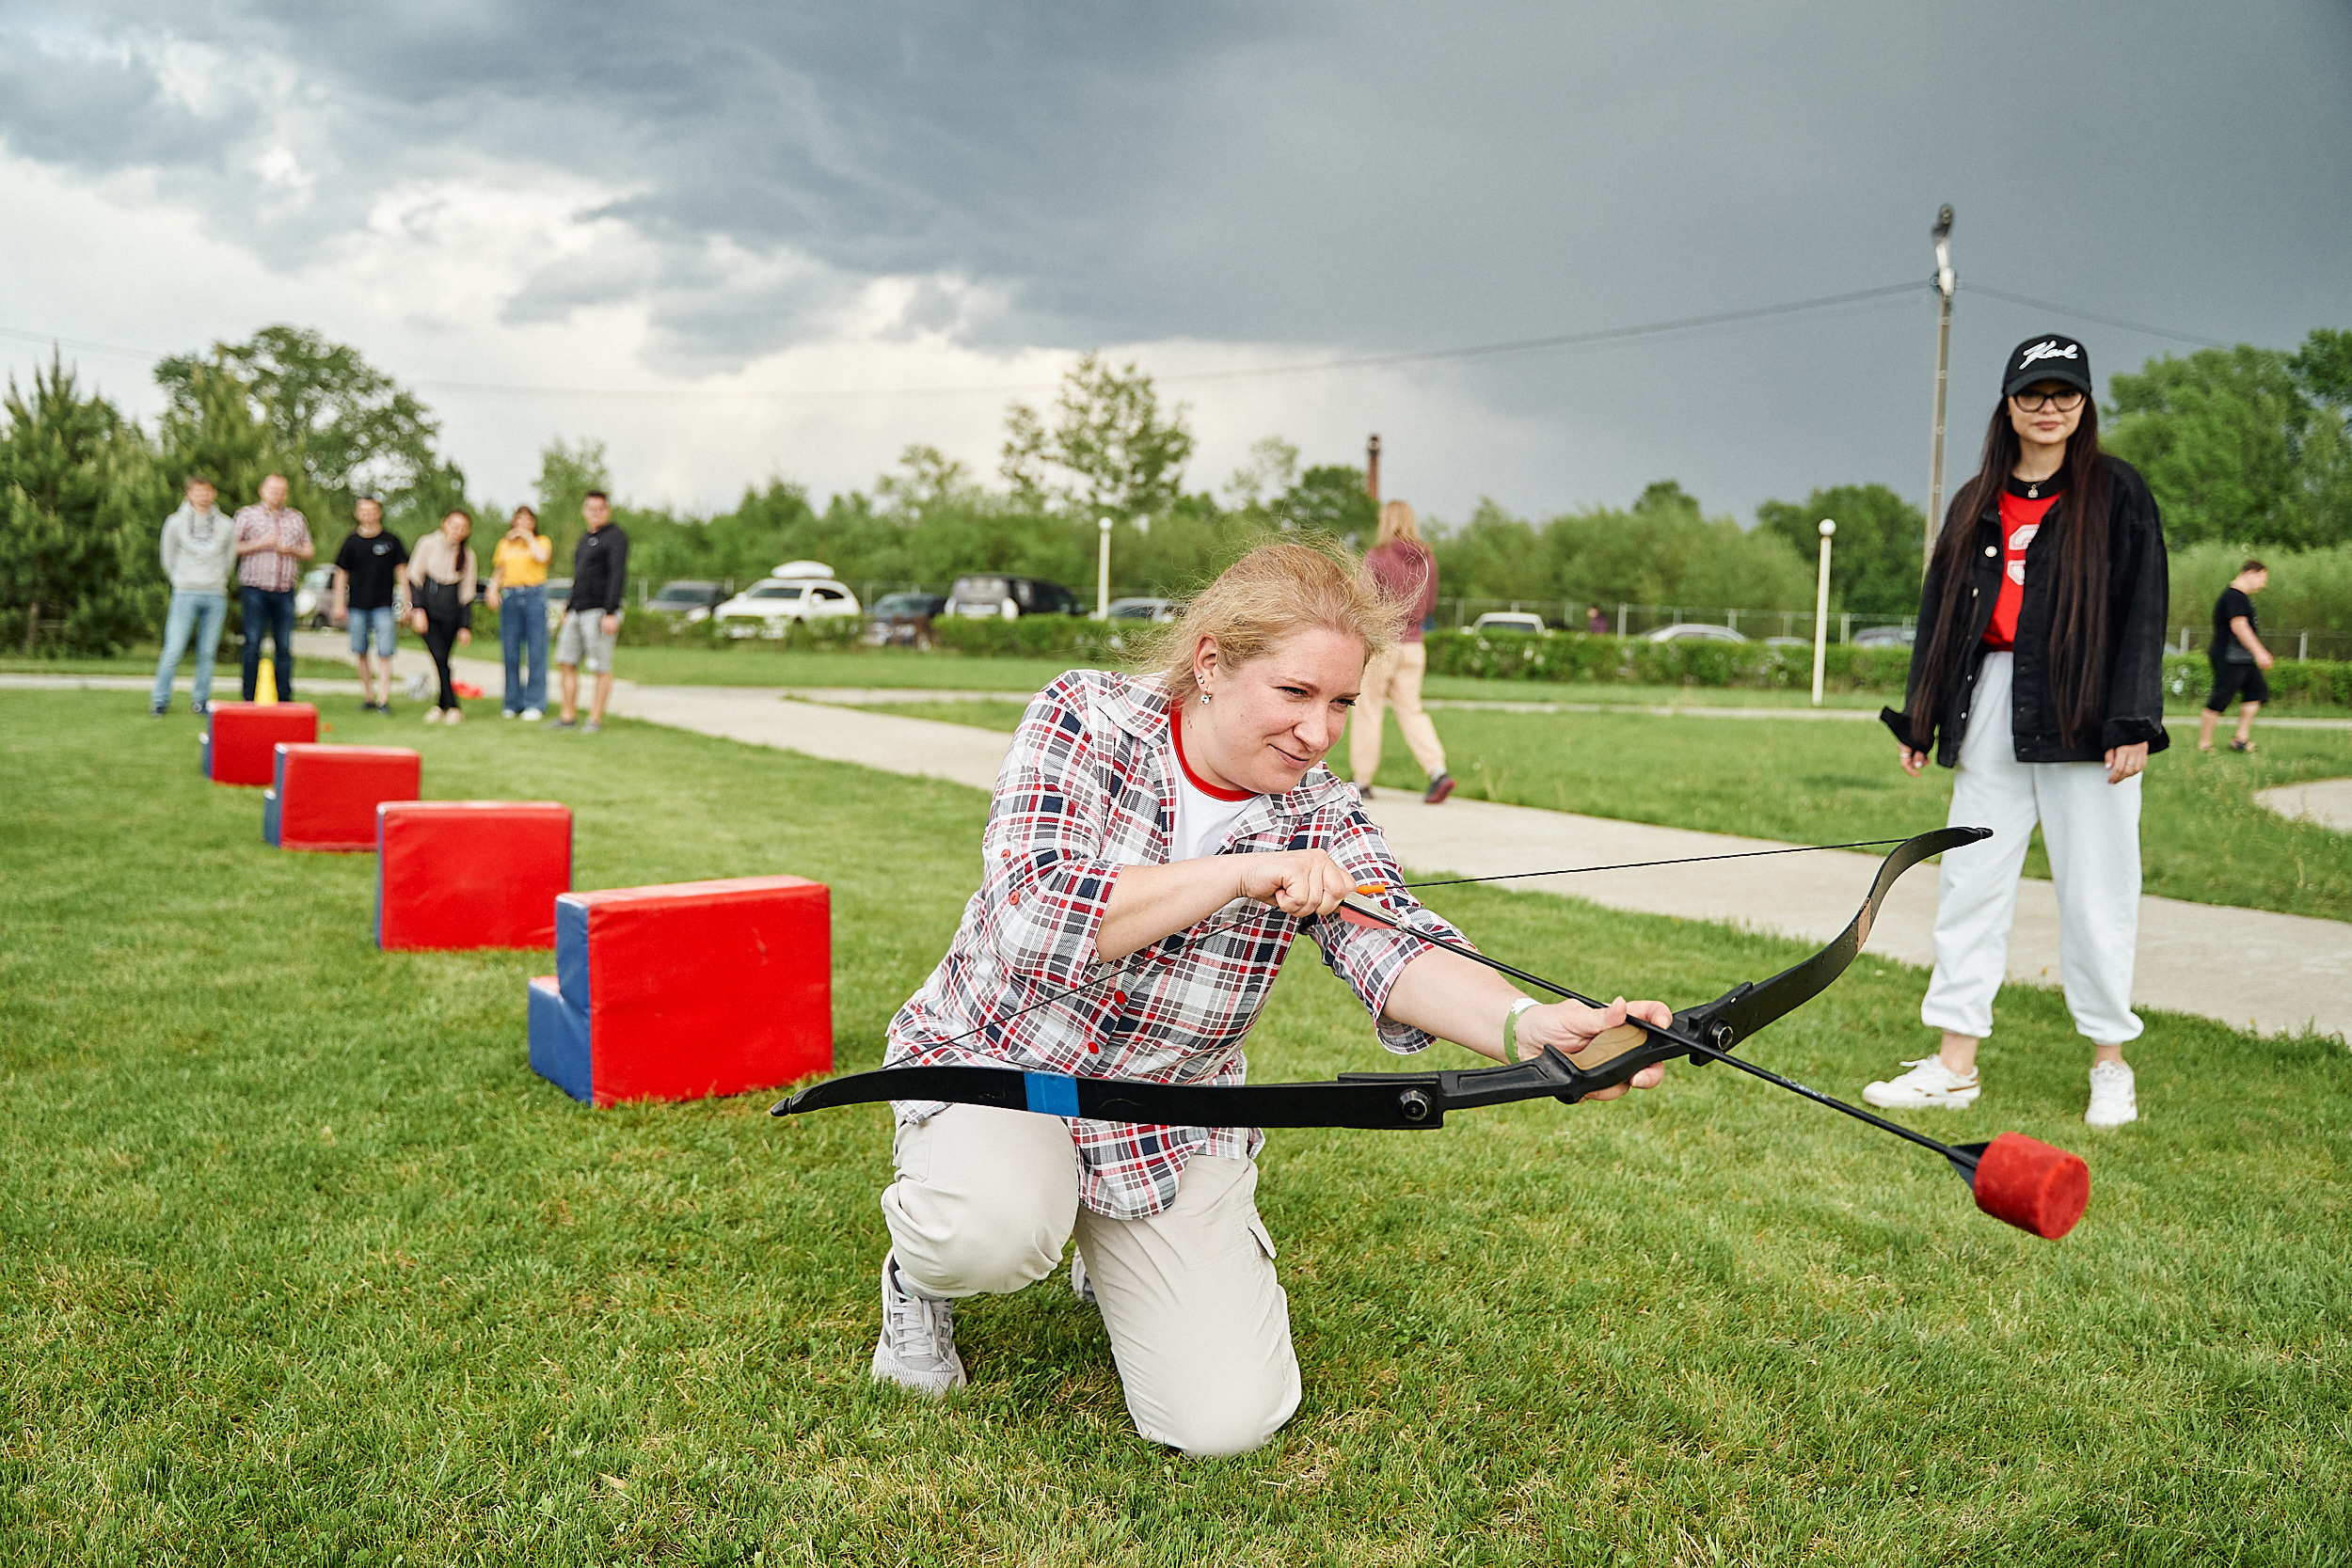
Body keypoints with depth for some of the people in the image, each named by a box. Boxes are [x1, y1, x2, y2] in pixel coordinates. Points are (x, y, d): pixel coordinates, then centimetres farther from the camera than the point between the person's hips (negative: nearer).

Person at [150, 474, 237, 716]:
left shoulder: (225, 526, 7)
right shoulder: (176, 523, 4)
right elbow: (169, 558, 12)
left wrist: (218, 580, 12)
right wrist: (179, 581, 12)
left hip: (216, 596, 1)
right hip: (185, 594, -1)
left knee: (207, 652, 3)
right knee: (173, 651, -6)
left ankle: (202, 701, 11)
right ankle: (160, 700, 4)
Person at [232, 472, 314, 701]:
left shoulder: (297, 519, 16)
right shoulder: (246, 515, 7)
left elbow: (309, 550, 20)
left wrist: (293, 550, -1)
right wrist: (259, 544, -11)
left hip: (285, 592, 3)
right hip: (254, 588, -3)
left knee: (285, 646, 1)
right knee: (253, 645, -4)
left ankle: (285, 698, 6)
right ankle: (249, 699, 1)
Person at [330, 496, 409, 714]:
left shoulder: (391, 540, 4)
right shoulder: (351, 541, 7)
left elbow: (401, 571, 7)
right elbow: (341, 573, 12)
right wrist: (339, 604, 8)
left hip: (383, 605, -2)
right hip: (357, 605, 2)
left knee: (384, 653, -10)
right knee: (361, 653, 7)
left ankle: (383, 699, -9)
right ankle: (367, 696, 18)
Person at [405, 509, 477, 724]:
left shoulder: (467, 555, 7)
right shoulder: (428, 544, 0)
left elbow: (466, 593, 10)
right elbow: (414, 578, 0)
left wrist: (465, 626, 7)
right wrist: (418, 609, -10)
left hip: (450, 613, 2)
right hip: (427, 609, -2)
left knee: (442, 659, 1)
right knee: (439, 656, -14)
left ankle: (443, 707, 13)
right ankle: (452, 707, -10)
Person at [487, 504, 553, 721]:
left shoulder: (542, 541, 9)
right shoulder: (504, 545, 18)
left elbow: (542, 557, -12)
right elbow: (498, 573, 22)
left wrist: (528, 536, -1)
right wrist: (493, 589, 4)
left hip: (535, 596, -3)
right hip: (510, 597, 3)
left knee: (536, 652, -6)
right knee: (511, 652, 1)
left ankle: (535, 704, -3)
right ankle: (512, 703, 9)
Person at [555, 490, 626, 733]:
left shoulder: (615, 537, -6)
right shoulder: (585, 539, 21)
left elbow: (618, 575, -15)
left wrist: (611, 613, -22)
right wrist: (568, 610, 23)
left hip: (600, 611, -9)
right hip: (578, 611, 9)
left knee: (601, 668, -4)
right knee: (566, 663, 5)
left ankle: (596, 718, 1)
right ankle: (568, 717, 10)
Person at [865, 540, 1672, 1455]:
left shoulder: (1321, 821, -7)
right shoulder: (1084, 719, -14)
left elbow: (1393, 946, -27)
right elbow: (1034, 920, -27)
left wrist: (1533, 1027, -48)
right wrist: (1239, 872, -33)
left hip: (1175, 1120, 3)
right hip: (994, 1062, -2)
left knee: (1227, 1420, -10)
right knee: (996, 1227, -36)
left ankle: (1119, 1261, 22)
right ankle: (921, 1273, 2)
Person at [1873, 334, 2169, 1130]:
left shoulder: (2116, 491, 3)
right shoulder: (1977, 503, 15)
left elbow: (2142, 609, -3)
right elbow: (1941, 610, 17)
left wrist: (2132, 722, -12)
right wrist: (1917, 717, 14)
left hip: (2082, 707, -4)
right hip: (1991, 706, 4)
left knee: (2094, 887, 0)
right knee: (1970, 880, 3)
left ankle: (2110, 1063, 14)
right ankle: (1954, 1065, 8)